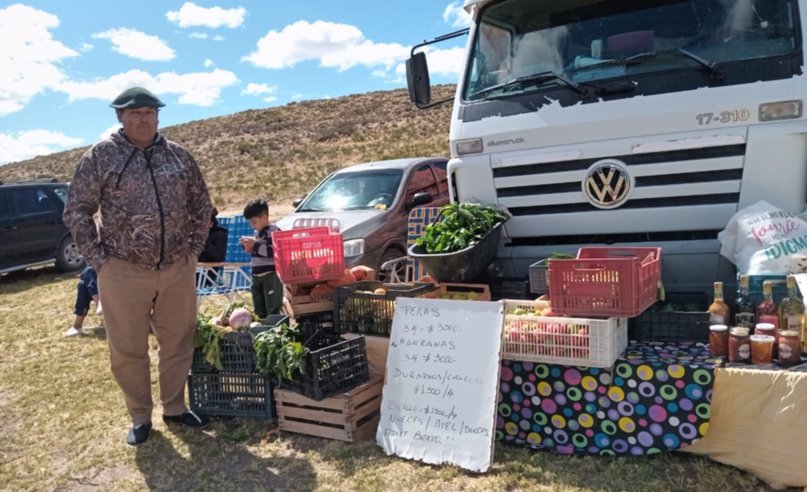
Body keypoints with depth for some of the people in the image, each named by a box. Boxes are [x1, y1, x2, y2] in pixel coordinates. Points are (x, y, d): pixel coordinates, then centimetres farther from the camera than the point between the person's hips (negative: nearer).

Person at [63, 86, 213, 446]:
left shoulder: (179, 155, 5)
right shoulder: (100, 156, -3)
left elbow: (201, 204, 13)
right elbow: (77, 211, -1)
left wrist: (194, 249, 6)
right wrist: (99, 260, -6)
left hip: (178, 270, 3)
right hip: (123, 272, -2)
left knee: (178, 342, 12)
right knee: (127, 350, 8)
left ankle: (175, 408, 31)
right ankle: (139, 417, 27)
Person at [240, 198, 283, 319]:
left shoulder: (273, 231, -12)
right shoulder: (257, 232, 17)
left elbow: (273, 251, -23)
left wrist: (255, 245, -19)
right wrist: (249, 247, 6)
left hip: (271, 275, -9)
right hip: (257, 276, 10)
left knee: (272, 308, -7)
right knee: (260, 310, 14)